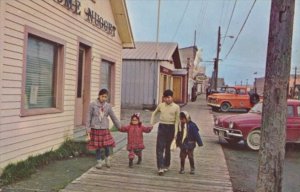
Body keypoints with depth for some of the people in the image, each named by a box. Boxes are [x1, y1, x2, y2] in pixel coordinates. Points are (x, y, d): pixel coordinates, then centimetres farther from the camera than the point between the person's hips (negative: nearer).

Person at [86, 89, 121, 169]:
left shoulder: (108, 106, 2)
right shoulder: (93, 105, -5)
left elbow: (113, 117, 10)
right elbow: (88, 117, -2)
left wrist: (120, 127, 13)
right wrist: (88, 130, -3)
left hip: (105, 129, 2)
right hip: (95, 129, -1)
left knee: (107, 145, -2)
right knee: (98, 147, 3)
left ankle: (107, 159, 25)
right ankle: (99, 161, 23)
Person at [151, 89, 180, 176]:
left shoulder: (176, 107, -2)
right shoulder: (160, 105, 4)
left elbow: (177, 120, -1)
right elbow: (154, 113, 20)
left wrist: (175, 132, -5)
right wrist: (151, 123, 12)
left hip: (170, 127, -1)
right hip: (161, 126, 1)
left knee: (168, 148, 11)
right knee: (159, 148, -7)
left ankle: (166, 166, 28)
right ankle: (160, 168, -8)